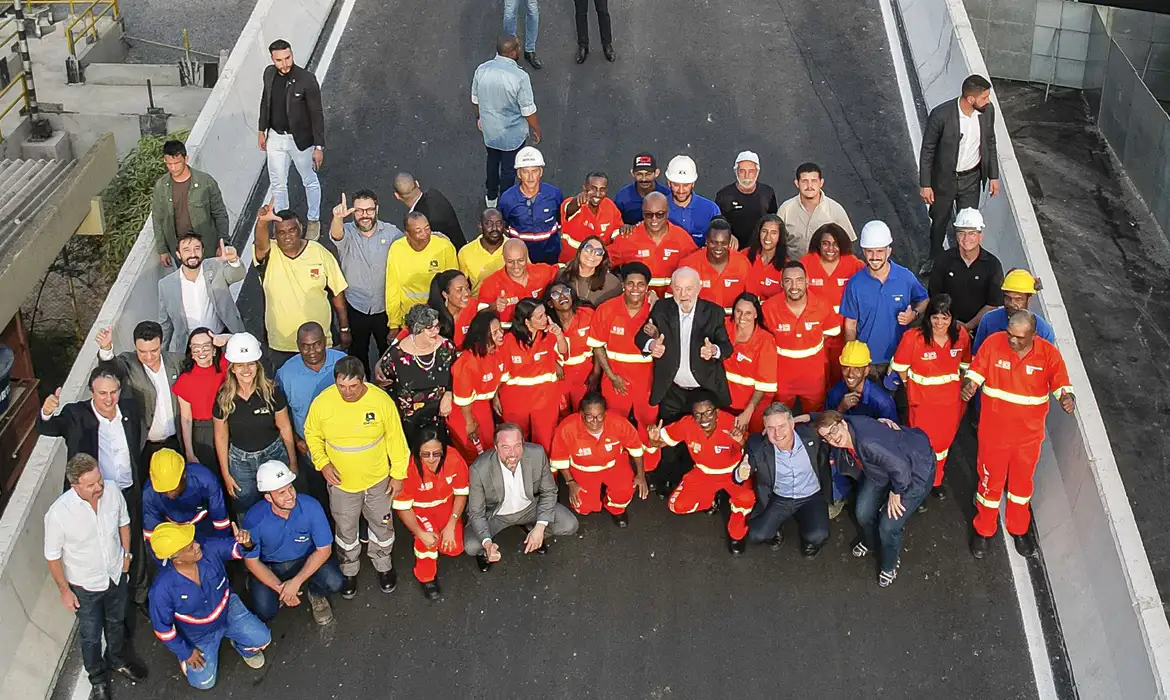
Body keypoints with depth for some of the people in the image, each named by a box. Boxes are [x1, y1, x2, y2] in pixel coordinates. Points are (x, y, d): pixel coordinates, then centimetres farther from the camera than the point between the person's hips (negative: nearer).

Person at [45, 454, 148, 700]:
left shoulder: (112, 490, -24)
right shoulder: (58, 513, -34)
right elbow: (53, 556, -17)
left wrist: (126, 554, 6)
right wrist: (64, 590, -9)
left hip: (117, 575, 3)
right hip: (86, 586, -3)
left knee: (116, 622, 29)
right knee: (90, 635, 21)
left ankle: (117, 659, 58)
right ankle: (98, 677, 48)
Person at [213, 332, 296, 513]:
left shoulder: (272, 392, -16)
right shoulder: (223, 398, -12)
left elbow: (285, 428, -6)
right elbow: (221, 436, -2)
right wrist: (226, 474, 3)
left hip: (274, 455, -1)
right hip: (240, 461, 1)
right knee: (246, 511, 15)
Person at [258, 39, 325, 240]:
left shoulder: (306, 79, -22)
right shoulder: (269, 73, -5)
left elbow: (317, 114, -17)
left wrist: (319, 146, -16)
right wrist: (262, 130, 16)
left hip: (299, 139, -4)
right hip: (275, 138, 4)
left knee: (310, 182, 16)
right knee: (278, 185, 14)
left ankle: (314, 221, 34)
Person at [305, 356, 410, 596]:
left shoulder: (381, 400, -22)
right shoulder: (322, 402, -20)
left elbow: (395, 438, -10)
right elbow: (312, 434, -2)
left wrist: (398, 474, -5)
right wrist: (322, 463, -15)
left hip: (378, 479, 0)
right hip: (341, 481, 0)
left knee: (381, 525, 20)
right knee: (345, 530, 20)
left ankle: (383, 566, 48)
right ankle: (349, 571, 46)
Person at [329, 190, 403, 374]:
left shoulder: (392, 233, -8)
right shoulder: (347, 232, -11)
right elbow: (336, 234, -35)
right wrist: (337, 218, -56)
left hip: (386, 307, 0)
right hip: (355, 308, 0)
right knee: (358, 353, 17)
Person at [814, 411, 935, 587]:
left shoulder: (868, 443, -42)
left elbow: (901, 469, -36)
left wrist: (895, 493, -20)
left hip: (916, 470, -7)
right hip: (883, 469, 7)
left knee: (888, 526, -6)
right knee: (863, 513, 7)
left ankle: (889, 566, 26)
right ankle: (871, 542, 44)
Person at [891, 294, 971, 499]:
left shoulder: (961, 335, -11)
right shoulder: (913, 337, -23)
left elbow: (965, 364, 5)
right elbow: (899, 366, -9)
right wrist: (911, 387, 1)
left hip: (951, 400, 4)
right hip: (923, 400, -3)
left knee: (943, 441, 20)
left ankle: (936, 480, 44)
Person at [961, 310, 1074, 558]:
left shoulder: (1049, 353, -17)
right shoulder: (993, 343, -18)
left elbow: (1062, 384, -11)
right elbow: (975, 372, -11)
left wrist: (1068, 398, -34)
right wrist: (968, 385, -34)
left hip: (1029, 435, 1)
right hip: (994, 432, -1)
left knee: (1022, 482, 22)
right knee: (990, 481, 16)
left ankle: (1019, 529, 47)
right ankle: (984, 531, 40)